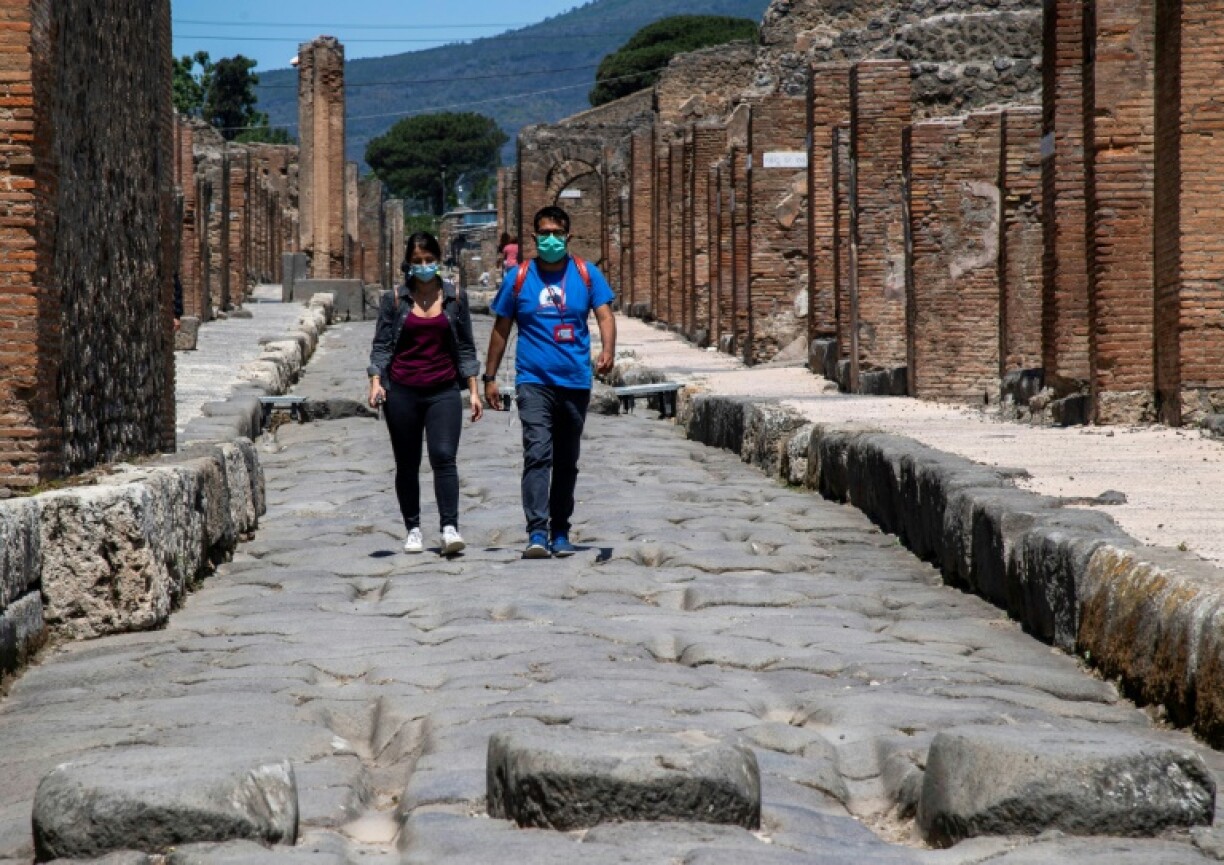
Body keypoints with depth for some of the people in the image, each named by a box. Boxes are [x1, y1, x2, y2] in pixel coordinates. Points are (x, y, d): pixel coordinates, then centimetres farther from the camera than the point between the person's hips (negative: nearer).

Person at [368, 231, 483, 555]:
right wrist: (376, 382, -11)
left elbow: (466, 347, 11)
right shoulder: (394, 300, 5)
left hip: (443, 392, -1)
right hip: (402, 392, 1)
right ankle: (413, 529, 16)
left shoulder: (455, 298, 7)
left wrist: (473, 391, 6)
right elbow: (381, 346, 4)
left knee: (444, 456, -15)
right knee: (407, 464, 6)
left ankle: (450, 528, -21)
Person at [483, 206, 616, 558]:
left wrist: (607, 351, -25)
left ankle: (560, 532, 22)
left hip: (575, 381, 2)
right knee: (537, 453, -18)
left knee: (567, 461, 12)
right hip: (534, 380, -2)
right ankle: (537, 533, -23)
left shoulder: (587, 274, 3)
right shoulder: (518, 278, 3)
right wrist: (489, 377, 10)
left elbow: (605, 315, -5)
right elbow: (501, 329, 10)